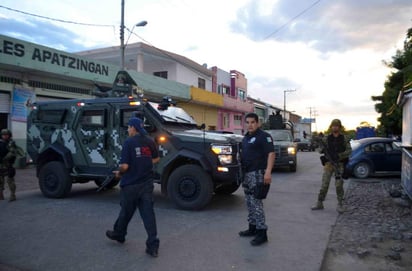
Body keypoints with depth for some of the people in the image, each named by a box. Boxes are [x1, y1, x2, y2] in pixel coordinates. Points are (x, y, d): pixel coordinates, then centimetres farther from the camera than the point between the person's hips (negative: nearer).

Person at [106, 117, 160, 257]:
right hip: (147, 183, 4)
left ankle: (119, 234, 40)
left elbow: (124, 166, -18)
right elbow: (156, 159, 16)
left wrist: (119, 173, 2)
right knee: (148, 213, 4)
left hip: (131, 184, -4)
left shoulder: (129, 142, -14)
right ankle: (153, 246, 2)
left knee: (126, 211, 16)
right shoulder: (150, 141, 4)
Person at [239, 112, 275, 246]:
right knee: (249, 202, 14)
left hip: (257, 173, -9)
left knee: (256, 203, -10)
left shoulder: (263, 136, -9)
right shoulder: (246, 137, 17)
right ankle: (252, 228, 25)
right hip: (246, 174, 9)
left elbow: (271, 153, -17)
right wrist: (241, 172, 19)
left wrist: (268, 172, -27)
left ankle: (262, 232, -3)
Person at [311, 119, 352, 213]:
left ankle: (340, 205, 9)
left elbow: (349, 150, -5)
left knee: (339, 184, -3)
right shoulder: (327, 138, 6)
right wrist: (322, 149, -20)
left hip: (339, 164, -1)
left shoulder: (344, 139, 2)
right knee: (324, 184, -1)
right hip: (329, 163, 1)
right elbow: (321, 149, 4)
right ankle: (319, 203, 7)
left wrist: (339, 155, -20)